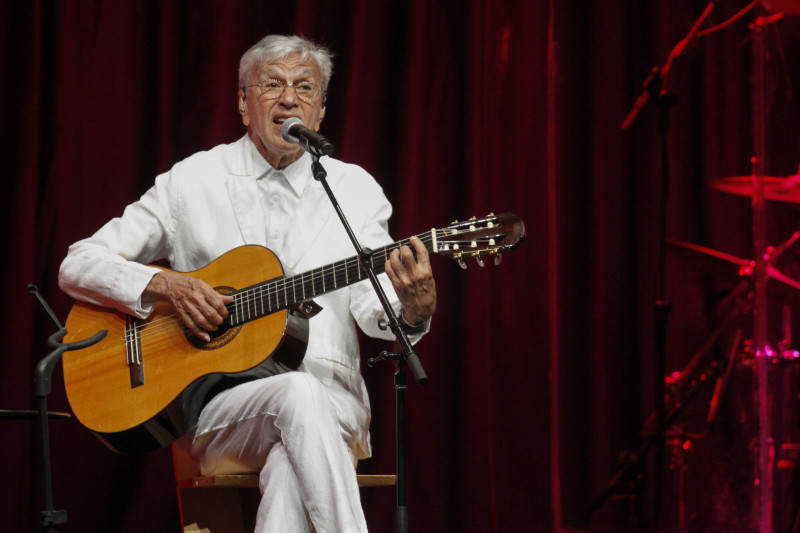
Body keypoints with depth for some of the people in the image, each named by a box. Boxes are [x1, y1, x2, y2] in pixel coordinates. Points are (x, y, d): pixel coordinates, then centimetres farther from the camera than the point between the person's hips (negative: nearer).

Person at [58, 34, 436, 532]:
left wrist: (412, 308, -26)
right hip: (217, 405, -1)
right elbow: (77, 266, 7)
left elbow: (372, 309, -1)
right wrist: (164, 286, -12)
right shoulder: (193, 180, 7)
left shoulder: (355, 188, 10)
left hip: (332, 403, 1)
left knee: (291, 468, -36)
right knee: (298, 394, -36)